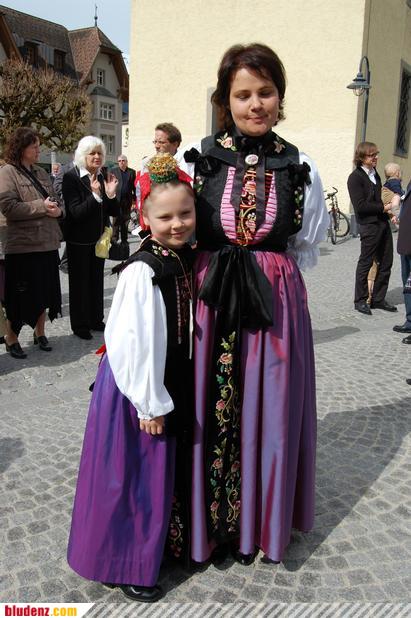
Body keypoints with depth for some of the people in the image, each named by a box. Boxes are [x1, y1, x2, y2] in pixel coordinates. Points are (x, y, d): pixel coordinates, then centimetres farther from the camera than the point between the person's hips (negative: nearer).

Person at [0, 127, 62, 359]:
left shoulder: (42, 173, 14)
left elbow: (55, 201, 20)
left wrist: (57, 209, -4)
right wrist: (41, 206, -16)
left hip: (47, 243, 7)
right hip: (23, 245, -6)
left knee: (44, 292, 14)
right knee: (21, 296, 2)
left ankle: (40, 333, 31)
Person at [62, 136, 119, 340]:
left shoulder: (103, 177, 4)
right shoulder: (71, 177, -13)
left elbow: (114, 212, 3)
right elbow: (76, 212, -20)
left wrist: (111, 194, -16)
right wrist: (95, 195, -31)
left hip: (98, 239, 5)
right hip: (79, 241, -5)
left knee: (97, 280, 13)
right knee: (80, 281, 5)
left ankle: (96, 319, 26)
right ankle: (80, 324, 15)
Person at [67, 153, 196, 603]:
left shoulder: (187, 258, 1)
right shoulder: (141, 271, -23)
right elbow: (133, 342, -23)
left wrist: (169, 392, 11)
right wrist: (149, 403, -18)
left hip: (175, 379, 8)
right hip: (141, 384, -8)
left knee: (170, 467, 22)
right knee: (137, 475, 6)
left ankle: (165, 540, 44)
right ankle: (128, 565, 27)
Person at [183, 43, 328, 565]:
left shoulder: (300, 169, 2)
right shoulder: (197, 158, -1)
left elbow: (304, 248, 12)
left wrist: (268, 277, 4)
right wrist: (214, 273, 3)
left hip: (276, 308, 1)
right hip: (208, 305, 0)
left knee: (267, 415, 10)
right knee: (208, 415, 8)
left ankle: (257, 523, 33)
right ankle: (209, 522, 30)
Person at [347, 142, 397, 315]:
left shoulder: (374, 173, 14)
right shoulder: (355, 177, -11)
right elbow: (360, 206, -18)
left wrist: (388, 213, 9)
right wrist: (383, 208, -13)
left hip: (383, 222, 8)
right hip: (369, 225, -8)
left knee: (386, 262, 11)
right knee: (365, 263, 1)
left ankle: (378, 299, 23)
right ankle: (360, 301, 13)